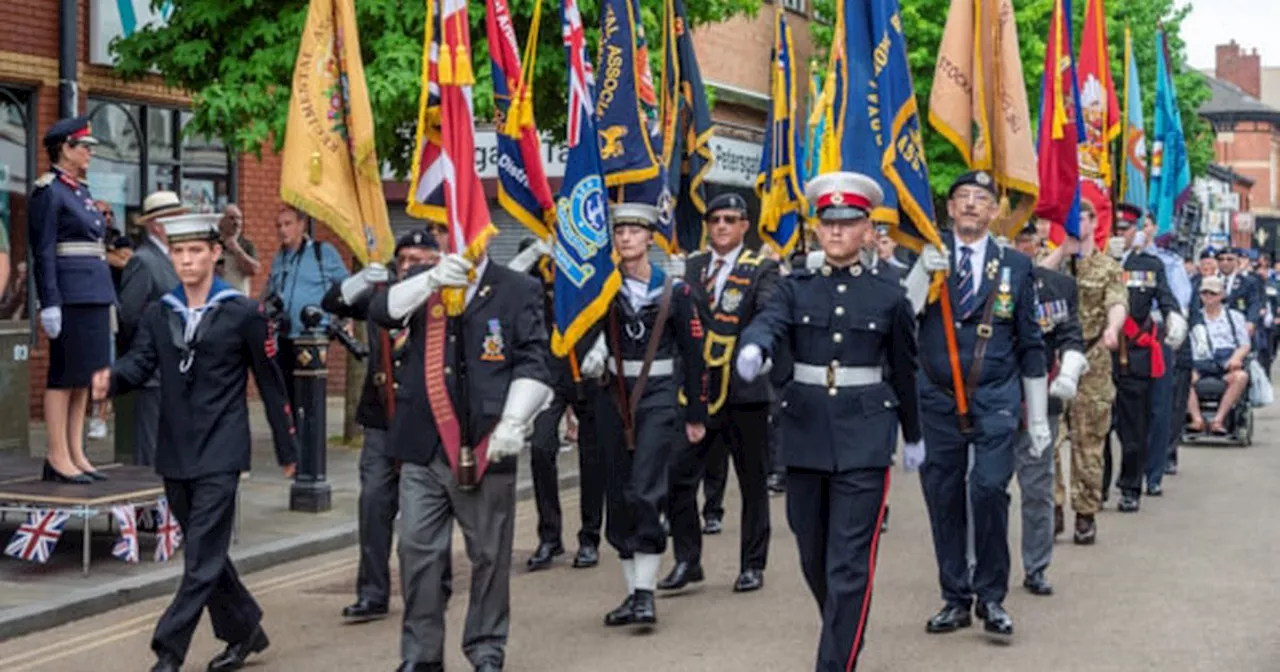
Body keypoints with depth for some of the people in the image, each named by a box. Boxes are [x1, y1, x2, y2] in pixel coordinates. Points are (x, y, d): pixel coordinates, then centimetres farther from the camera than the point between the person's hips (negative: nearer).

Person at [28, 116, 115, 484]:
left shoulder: (81, 191, 18)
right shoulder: (48, 192, -8)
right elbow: (43, 253, -13)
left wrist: (107, 302, 21)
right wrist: (50, 304, -19)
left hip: (95, 295, 9)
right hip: (71, 296, -9)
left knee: (84, 377, 9)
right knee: (64, 376, -5)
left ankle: (76, 454, 14)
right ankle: (58, 458, -1)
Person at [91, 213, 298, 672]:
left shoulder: (244, 314, -3)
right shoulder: (158, 315, 9)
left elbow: (270, 383, 1)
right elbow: (140, 363, -5)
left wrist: (286, 449, 4)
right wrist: (111, 380, -29)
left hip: (219, 455, -5)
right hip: (175, 454, 5)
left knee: (203, 557, -8)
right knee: (205, 552, 14)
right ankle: (244, 631, 30)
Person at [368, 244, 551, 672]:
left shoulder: (518, 291, 4)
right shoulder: (422, 285, 13)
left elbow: (533, 364, -1)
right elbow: (381, 311, -6)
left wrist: (513, 422, -13)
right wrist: (431, 280, -20)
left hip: (486, 450, -2)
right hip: (424, 448, 2)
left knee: (489, 555, 7)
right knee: (418, 550, 4)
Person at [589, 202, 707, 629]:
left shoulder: (674, 291, 0)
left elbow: (694, 355, 4)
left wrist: (696, 414, 5)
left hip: (659, 396, -3)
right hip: (614, 397, 3)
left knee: (645, 492, -15)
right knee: (619, 495, 7)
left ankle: (646, 592, -9)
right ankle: (634, 593, 17)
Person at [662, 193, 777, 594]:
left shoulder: (761, 269, 1)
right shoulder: (692, 266, 12)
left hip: (744, 390, -3)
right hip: (696, 388, 3)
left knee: (752, 481, 7)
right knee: (678, 475, -1)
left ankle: (752, 565, 18)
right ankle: (687, 560, 12)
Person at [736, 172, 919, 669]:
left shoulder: (889, 297, 3)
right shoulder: (797, 288, 6)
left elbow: (904, 372, 12)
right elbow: (769, 323, -15)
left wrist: (913, 436, 21)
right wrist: (753, 349, -39)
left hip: (865, 437, -3)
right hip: (806, 432, 3)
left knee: (849, 563, -8)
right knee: (813, 557, 14)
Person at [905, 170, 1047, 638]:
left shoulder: (1014, 266, 7)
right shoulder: (926, 257, 7)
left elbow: (1031, 345, 10)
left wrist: (1039, 418, 8)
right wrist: (923, 272, -19)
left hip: (995, 400, -1)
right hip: (938, 399, 1)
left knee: (989, 488, -15)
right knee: (944, 499, 5)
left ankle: (992, 598, 0)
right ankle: (955, 599, 17)